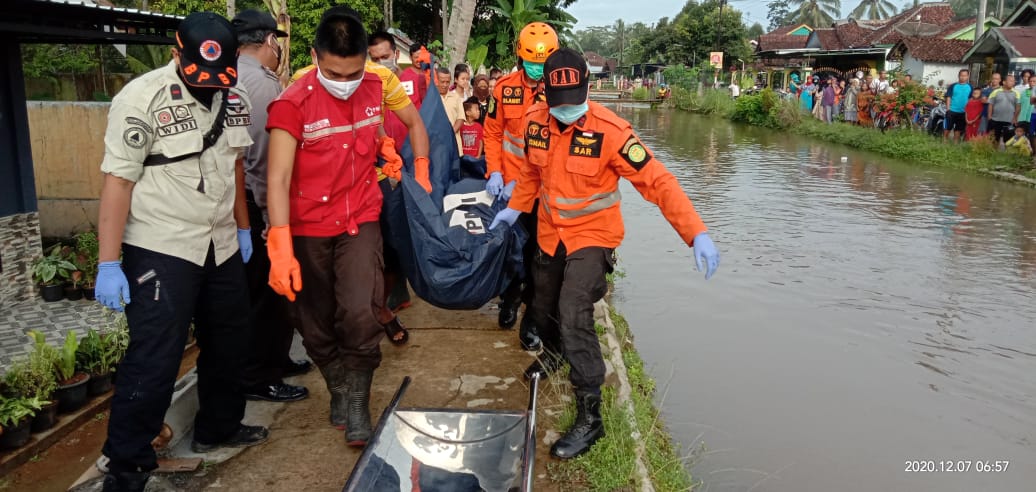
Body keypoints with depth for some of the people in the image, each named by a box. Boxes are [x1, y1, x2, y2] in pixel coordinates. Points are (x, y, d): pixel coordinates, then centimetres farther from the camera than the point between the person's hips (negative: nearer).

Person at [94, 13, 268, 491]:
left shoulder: (234, 100, 4)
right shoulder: (142, 98, -13)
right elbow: (118, 181, -14)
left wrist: (243, 227, 17)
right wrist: (108, 263, -16)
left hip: (221, 246, 7)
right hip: (160, 251, -6)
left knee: (228, 343, 16)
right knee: (153, 360, -4)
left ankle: (217, 428, 37)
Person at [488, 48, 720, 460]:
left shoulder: (609, 130, -24)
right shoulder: (535, 121, -8)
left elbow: (657, 180, -26)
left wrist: (696, 233, -33)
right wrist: (514, 209, 18)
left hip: (592, 235, -5)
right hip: (551, 233, 6)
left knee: (574, 315, -19)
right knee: (544, 308, 21)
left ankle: (590, 416, -7)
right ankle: (554, 352, 56)